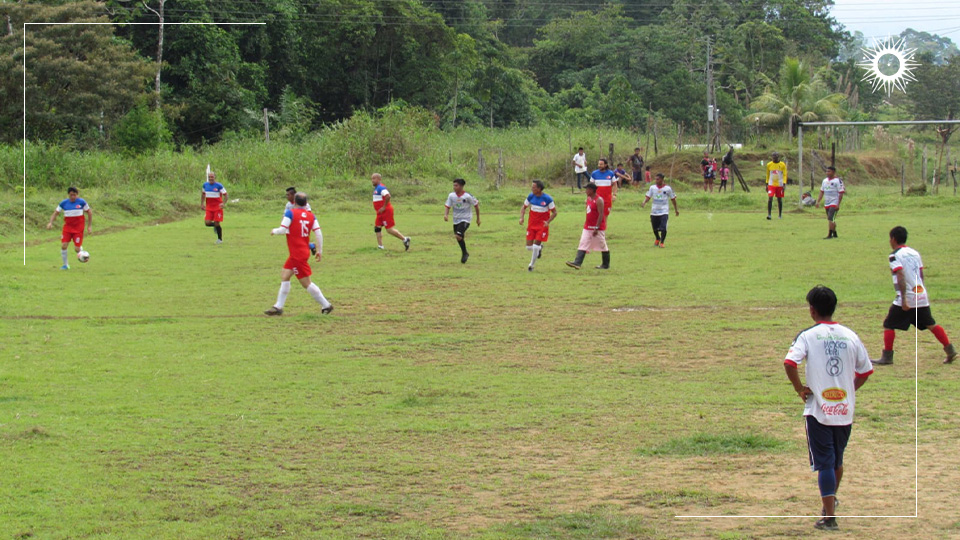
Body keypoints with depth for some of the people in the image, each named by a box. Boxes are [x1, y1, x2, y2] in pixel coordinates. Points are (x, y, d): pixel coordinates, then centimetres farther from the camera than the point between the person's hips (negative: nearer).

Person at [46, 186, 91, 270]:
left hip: (78, 228, -2)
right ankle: (65, 265, 6)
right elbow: (55, 213, 4)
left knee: (77, 249, -9)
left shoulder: (82, 202, -6)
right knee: (63, 245, -11)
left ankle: (81, 250, 30)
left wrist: (89, 226, 2)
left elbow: (89, 213, 4)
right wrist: (50, 222, -13)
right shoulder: (64, 203, -2)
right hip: (67, 227, 2)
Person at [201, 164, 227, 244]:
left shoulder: (219, 185, -11)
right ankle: (215, 226, 27)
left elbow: (225, 195, -7)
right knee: (207, 223, -8)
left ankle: (220, 239, 13)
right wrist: (202, 204, 14)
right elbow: (203, 194, 19)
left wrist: (223, 203, -21)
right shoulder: (205, 185, 3)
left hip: (217, 207, -4)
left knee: (217, 223, -4)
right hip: (209, 207, 4)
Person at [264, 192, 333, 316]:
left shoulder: (290, 213, -11)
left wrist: (274, 231, 5)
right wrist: (320, 250, 7)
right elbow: (318, 233, 0)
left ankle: (326, 305, 0)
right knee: (284, 276, 16)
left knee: (306, 283, -2)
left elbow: (283, 230, -17)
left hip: (297, 254, -8)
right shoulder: (311, 215, 5)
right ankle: (278, 307, 19)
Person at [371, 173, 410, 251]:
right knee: (377, 227, 6)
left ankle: (405, 239, 5)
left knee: (390, 229, -7)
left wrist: (384, 207, -26)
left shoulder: (381, 188, -18)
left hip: (386, 211, -11)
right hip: (381, 213, 11)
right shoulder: (376, 188, 15)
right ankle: (380, 246, 7)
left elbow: (388, 196, -32)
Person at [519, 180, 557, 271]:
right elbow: (524, 207, 11)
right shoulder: (531, 196, -4)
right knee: (529, 247, 0)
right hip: (532, 224, 4)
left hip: (542, 225, -4)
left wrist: (548, 222, -22)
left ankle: (532, 264, 10)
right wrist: (521, 217, -6)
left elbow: (554, 212, -7)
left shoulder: (548, 199, -15)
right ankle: (539, 248, 35)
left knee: (536, 245, -9)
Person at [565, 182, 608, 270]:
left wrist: (597, 228, -25)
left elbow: (601, 215, -21)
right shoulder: (589, 199, 10)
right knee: (583, 244, -4)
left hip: (598, 227, -9)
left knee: (602, 246, 5)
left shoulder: (598, 200, -17)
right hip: (588, 227, 9)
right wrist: (586, 223, 23)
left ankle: (606, 265, 17)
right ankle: (577, 263, -13)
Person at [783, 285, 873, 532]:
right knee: (837, 460, 21)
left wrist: (800, 389, -8)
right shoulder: (850, 336, 5)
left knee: (825, 463, -2)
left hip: (818, 409, -4)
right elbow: (865, 371, 10)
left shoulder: (808, 336, -7)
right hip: (845, 409, 4)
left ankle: (829, 517, -7)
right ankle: (831, 500, 40)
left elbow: (789, 363, -20)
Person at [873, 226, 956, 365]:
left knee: (888, 325, 3)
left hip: (907, 298, -7)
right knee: (931, 324, 15)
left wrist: (904, 299, -23)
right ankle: (950, 351, 11)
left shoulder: (895, 256, -9)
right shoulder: (914, 253, 13)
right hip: (922, 296, 7)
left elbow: (901, 277, -19)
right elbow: (921, 274, 17)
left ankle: (887, 357, 0)